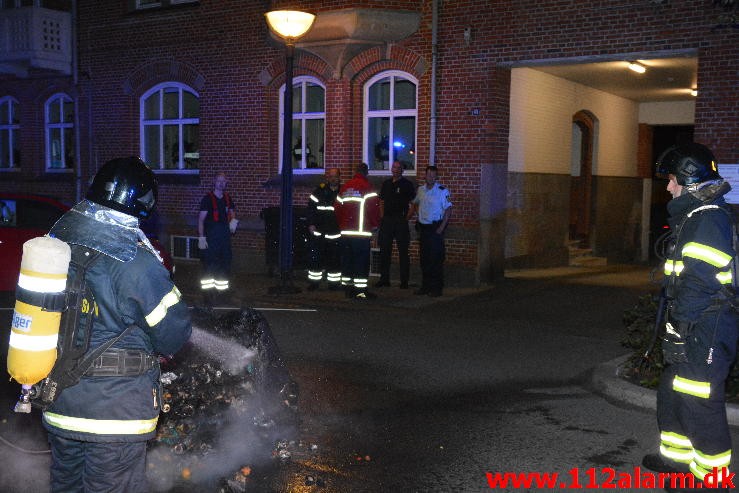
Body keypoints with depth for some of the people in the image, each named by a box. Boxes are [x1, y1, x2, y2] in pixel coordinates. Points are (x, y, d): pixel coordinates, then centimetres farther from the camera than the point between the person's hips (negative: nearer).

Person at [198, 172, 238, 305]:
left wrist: (233, 220, 4)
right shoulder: (208, 198, -8)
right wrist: (201, 237, -17)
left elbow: (232, 211, 28)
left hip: (224, 233, 6)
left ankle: (221, 286, 28)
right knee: (210, 264, -9)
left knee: (225, 261, 13)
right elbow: (201, 219, -10)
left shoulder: (227, 198, 10)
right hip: (211, 235, -6)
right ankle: (208, 294, -8)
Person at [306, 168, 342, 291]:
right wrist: (311, 224, -6)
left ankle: (333, 282, 16)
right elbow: (311, 207, 3)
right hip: (319, 231, 0)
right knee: (316, 257, 2)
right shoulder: (319, 190, 1)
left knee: (334, 258, 5)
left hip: (335, 233, 0)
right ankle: (314, 281, 12)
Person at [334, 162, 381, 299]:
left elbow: (337, 206, 15)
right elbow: (373, 207, -13)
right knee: (361, 261, -2)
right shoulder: (367, 187, -8)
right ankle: (360, 290, -3)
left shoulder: (344, 187, 11)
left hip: (345, 231, 6)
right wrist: (376, 224, 2)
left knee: (347, 259, 12)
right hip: (362, 231, -6)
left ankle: (348, 288, 16)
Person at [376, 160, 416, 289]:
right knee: (384, 250, 8)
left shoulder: (407, 184, -3)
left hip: (401, 221, -5)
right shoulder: (386, 183, 13)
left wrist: (407, 217, -10)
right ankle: (384, 279, 16)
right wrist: (382, 216, 9)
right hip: (386, 220, 5)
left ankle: (404, 281, 3)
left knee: (403, 252, -1)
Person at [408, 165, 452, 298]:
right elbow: (415, 205, 25)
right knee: (424, 258, 11)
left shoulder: (442, 191, -9)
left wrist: (441, 228, -14)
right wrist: (407, 217, 14)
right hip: (423, 226, 6)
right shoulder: (420, 190, 8)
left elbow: (448, 210, -8)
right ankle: (425, 286, 20)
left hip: (435, 228, -6)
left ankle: (436, 288, 2)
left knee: (436, 259, -4)